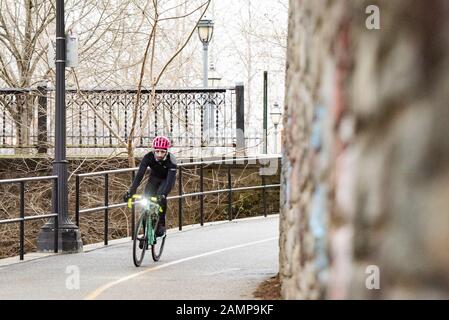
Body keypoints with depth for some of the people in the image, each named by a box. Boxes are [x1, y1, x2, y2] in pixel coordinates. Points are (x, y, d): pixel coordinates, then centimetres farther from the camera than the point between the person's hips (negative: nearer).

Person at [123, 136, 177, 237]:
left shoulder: (171, 160, -35)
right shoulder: (148, 157, -30)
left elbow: (170, 180, -43)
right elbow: (139, 175, -35)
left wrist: (163, 195, -59)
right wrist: (131, 191, -47)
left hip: (167, 179, -3)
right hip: (154, 178, 3)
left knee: (161, 197, -30)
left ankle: (161, 225, -14)